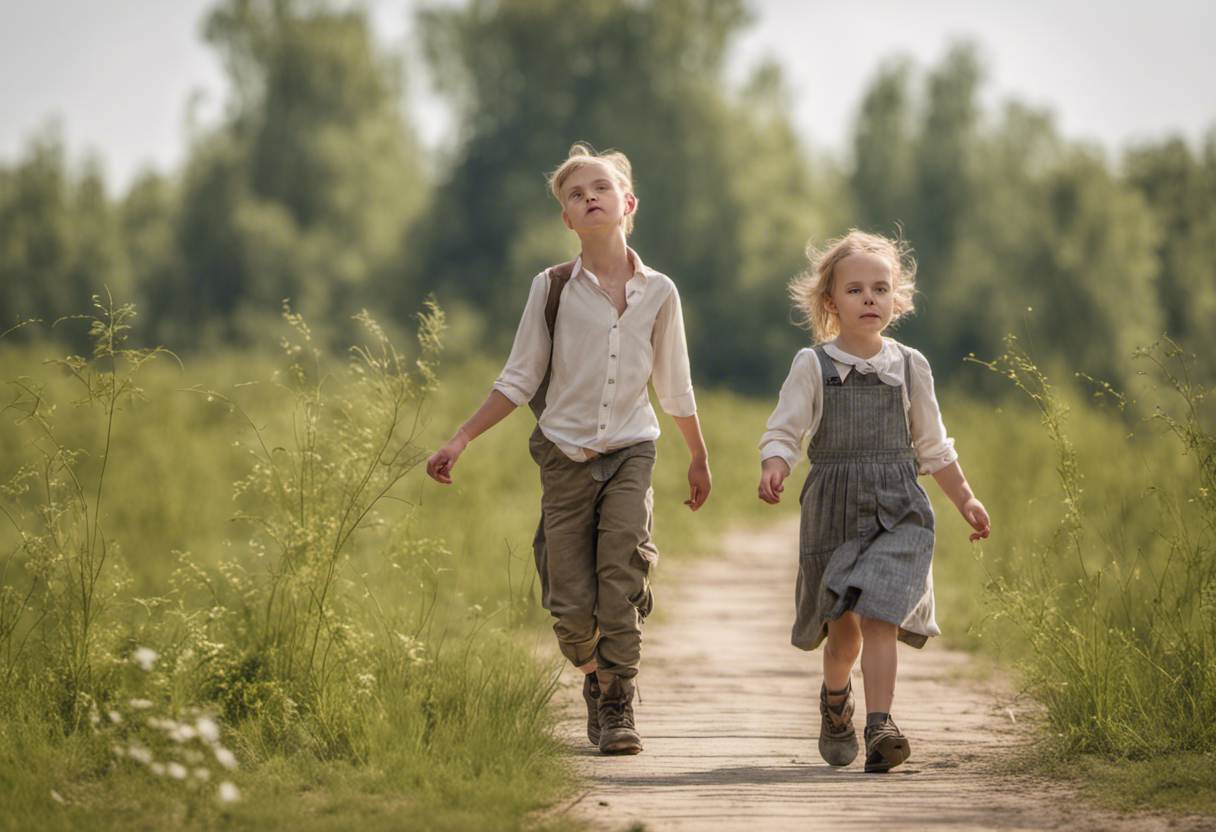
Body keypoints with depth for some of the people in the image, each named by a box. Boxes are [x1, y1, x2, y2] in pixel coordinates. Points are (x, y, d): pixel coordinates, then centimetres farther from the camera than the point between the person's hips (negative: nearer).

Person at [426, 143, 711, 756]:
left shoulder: (657, 292, 2)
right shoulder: (552, 288, -1)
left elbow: (674, 388, 14)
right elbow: (519, 380, 3)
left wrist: (699, 458, 22)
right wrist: (461, 440, -3)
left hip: (630, 451, 0)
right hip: (565, 453, 0)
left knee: (622, 579, -16)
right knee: (570, 603, -1)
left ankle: (618, 706, -6)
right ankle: (595, 682, 27)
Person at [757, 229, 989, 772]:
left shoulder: (909, 366, 7)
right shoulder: (812, 366, 0)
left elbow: (933, 447, 18)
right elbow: (782, 433, -3)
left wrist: (965, 499, 20)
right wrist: (773, 469, -24)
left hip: (897, 508, 0)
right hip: (833, 505, 0)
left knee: (877, 614, -17)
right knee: (842, 626, 9)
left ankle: (879, 726, -23)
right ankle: (835, 701, 40)